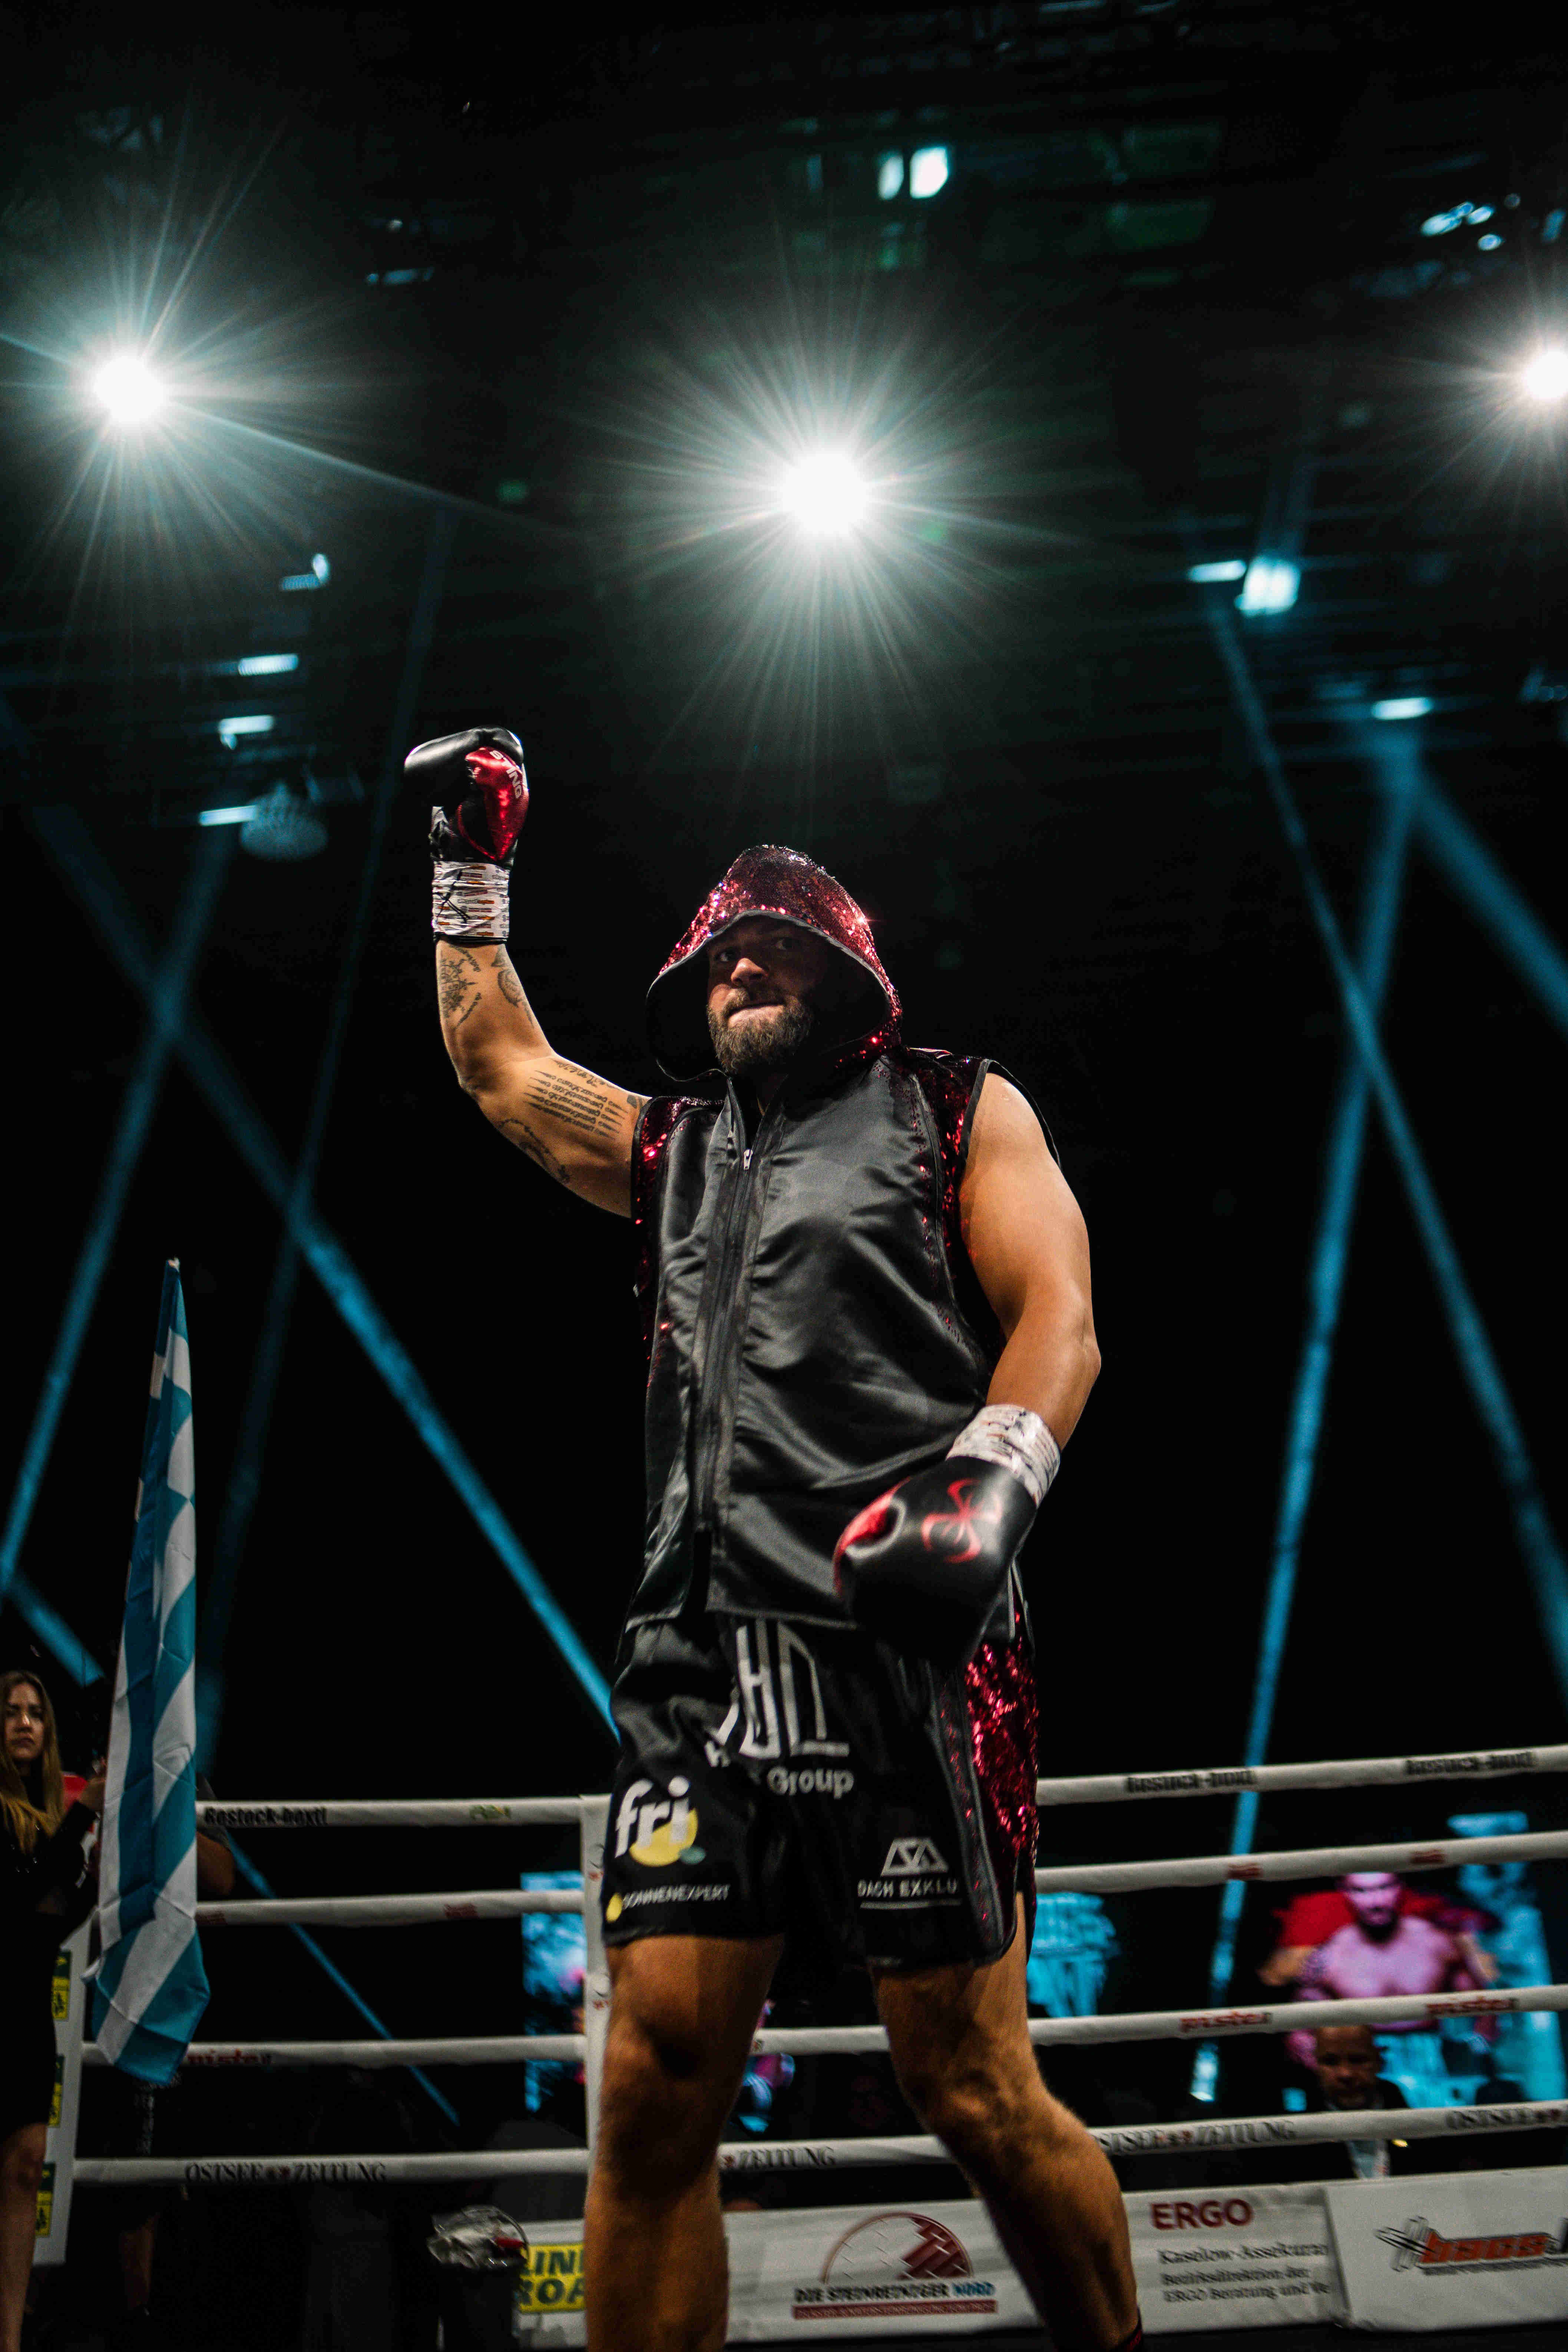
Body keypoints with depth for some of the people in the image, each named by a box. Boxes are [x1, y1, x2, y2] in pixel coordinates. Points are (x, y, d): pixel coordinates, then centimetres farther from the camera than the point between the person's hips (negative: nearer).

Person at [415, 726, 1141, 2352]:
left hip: (907, 1649, -4)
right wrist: (473, 864, 39)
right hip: (700, 1656, 4)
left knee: (973, 2092, -2)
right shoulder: (671, 1150, 26)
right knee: (655, 2089, -4)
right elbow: (499, 1065, 38)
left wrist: (985, 1480, -18)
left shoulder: (955, 1111, 13)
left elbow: (1056, 1315, 0)